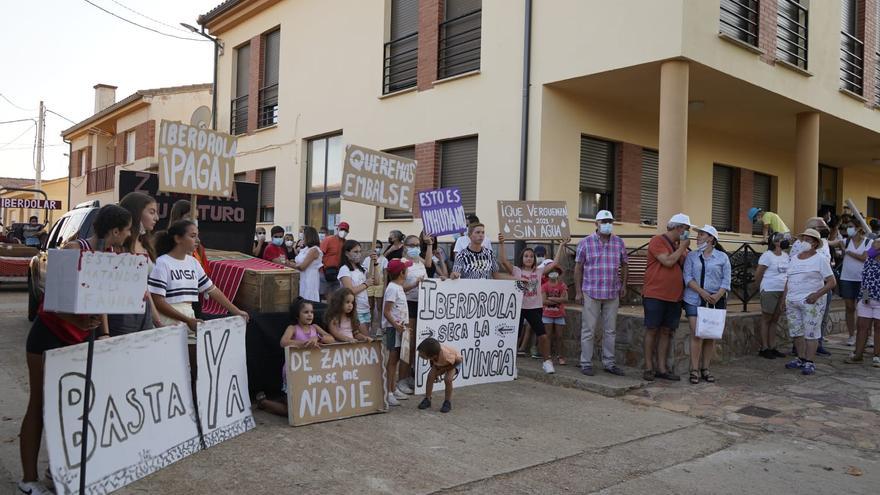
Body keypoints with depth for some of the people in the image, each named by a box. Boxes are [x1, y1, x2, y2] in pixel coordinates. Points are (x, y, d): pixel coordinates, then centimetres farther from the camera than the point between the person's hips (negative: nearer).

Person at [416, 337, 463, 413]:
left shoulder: (445, 355, -45)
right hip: (439, 363, 5)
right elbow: (432, 360, -5)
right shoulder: (431, 353, -31)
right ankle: (427, 399, 3)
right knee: (430, 376, -12)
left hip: (455, 362, -5)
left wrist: (443, 370, -23)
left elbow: (459, 360, -25)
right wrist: (435, 372, -9)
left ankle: (448, 403, -4)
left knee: (447, 379, -24)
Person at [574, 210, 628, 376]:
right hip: (591, 293, -3)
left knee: (610, 330, 10)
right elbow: (578, 267, 0)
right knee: (588, 330, 1)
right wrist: (578, 291, -3)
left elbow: (624, 265, 17)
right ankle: (586, 363, 10)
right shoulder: (586, 242, -2)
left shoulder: (619, 243, 7)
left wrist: (624, 284, 6)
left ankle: (609, 363, 20)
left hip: (613, 294, 3)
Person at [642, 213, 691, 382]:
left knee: (666, 331, 8)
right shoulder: (657, 241, -7)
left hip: (674, 297, 7)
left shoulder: (680, 246, 14)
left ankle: (662, 368, 14)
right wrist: (682, 247, -8)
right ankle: (648, 367, 7)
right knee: (652, 330, 0)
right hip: (655, 294, -7)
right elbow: (668, 262, -18)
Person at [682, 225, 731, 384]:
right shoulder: (691, 256, 7)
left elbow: (726, 280, 2)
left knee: (710, 336, 4)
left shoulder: (722, 257, 6)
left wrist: (718, 295, -13)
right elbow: (688, 277, -2)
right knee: (697, 335, -7)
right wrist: (702, 292, -15)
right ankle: (694, 370, -3)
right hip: (694, 300, -1)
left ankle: (705, 369, 14)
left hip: (715, 301, 1)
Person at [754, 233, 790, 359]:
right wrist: (761, 287, 2)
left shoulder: (785, 255, 12)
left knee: (774, 320, 11)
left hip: (782, 291, 7)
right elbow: (758, 274, -8)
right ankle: (764, 349, 3)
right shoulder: (767, 255, -10)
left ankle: (772, 348, 17)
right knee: (766, 319, -1)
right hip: (769, 291, -7)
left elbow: (787, 273, 20)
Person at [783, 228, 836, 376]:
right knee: (796, 332, 9)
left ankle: (809, 362, 1)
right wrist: (784, 298, 15)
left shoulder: (820, 259, -3)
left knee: (811, 332, -4)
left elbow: (832, 282, -7)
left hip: (811, 302, -6)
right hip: (792, 302, 6)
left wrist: (817, 294, -18)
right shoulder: (794, 259, 16)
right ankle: (801, 359, 20)